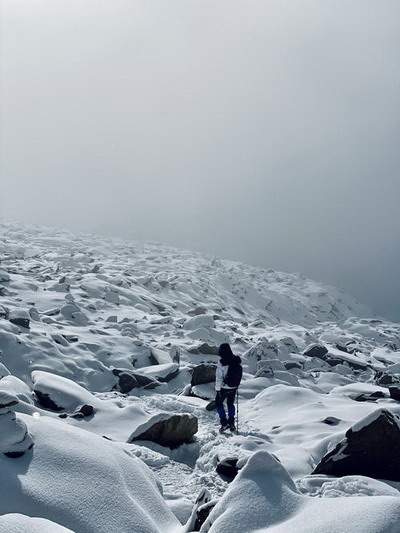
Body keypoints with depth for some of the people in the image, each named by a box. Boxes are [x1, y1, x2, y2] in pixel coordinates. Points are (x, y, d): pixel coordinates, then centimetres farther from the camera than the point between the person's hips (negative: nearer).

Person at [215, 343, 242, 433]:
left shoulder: (222, 362, -20)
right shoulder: (236, 360, -4)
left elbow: (219, 377, -17)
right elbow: (239, 375, 5)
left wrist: (217, 389, -9)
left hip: (224, 388, -5)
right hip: (234, 388, 5)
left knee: (218, 403, 14)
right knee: (230, 404, 22)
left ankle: (224, 423, 7)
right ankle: (231, 423, 24)